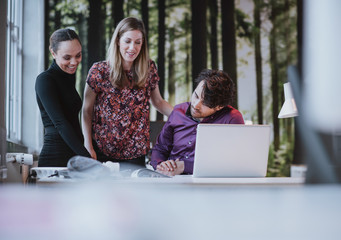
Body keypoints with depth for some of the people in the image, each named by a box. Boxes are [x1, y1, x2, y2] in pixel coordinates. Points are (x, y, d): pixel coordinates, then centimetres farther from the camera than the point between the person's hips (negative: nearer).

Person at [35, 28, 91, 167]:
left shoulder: (70, 75, 14)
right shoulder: (44, 80, -11)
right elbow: (60, 123, -20)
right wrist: (87, 158, -28)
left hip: (75, 155, 7)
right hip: (55, 156, -7)